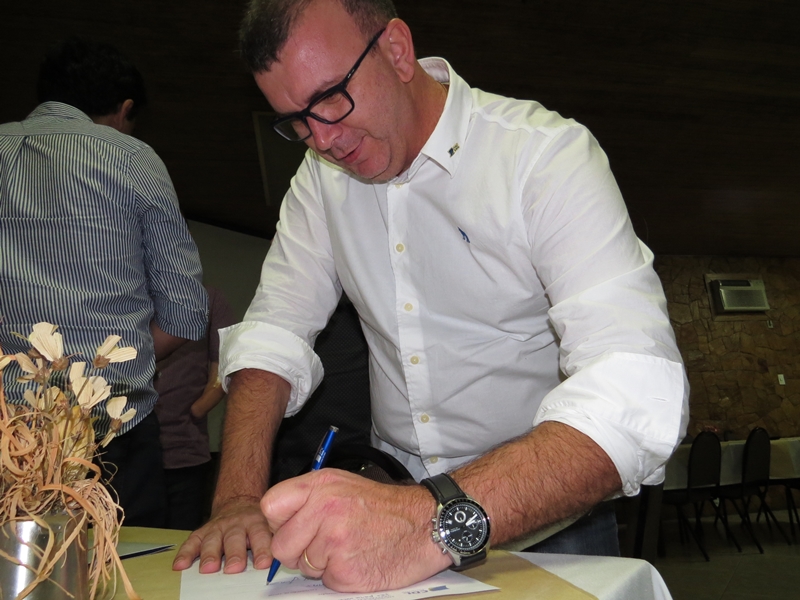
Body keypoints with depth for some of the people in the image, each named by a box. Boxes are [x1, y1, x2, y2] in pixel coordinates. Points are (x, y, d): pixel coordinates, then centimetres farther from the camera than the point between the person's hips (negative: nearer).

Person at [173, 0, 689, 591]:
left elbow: (638, 392, -28)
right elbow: (275, 330, 0)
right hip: (399, 491, 4)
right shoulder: (322, 174, 1)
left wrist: (438, 520, -41)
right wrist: (239, 497, -16)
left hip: (548, 511, -3)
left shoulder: (549, 154, -17)